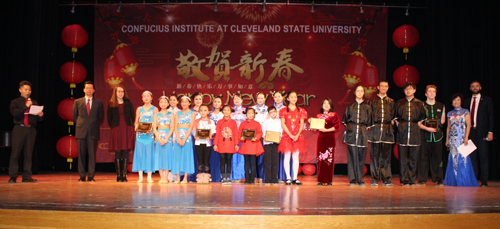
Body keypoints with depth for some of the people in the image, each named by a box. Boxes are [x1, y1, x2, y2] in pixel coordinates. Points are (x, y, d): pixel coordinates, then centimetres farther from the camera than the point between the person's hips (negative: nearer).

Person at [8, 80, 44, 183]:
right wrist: (26, 107, -12)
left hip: (31, 129, 3)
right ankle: (13, 176, 2)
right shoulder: (15, 102, 10)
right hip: (19, 129, -2)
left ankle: (27, 176, 7)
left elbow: (38, 119, 13)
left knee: (28, 153, 3)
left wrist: (40, 115, -8)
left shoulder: (34, 103, 17)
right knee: (15, 153, -3)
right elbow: (15, 113, -8)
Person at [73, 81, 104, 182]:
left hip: (93, 132, -1)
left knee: (92, 154, -1)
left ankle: (91, 176, 4)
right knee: (81, 154, 1)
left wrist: (94, 125, 8)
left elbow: (101, 117, 13)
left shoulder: (98, 103, 8)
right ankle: (82, 176, 8)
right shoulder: (77, 102, 10)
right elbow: (74, 116, 15)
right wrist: (80, 125, 10)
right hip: (81, 132, 1)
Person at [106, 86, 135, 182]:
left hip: (127, 130, 1)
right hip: (116, 130, -1)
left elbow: (133, 116, 11)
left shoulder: (128, 103, 12)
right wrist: (113, 127, -1)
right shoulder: (111, 104, 8)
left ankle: (124, 175, 3)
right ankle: (118, 175, 4)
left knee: (126, 152, -2)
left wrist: (130, 126, 2)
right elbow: (109, 118, 8)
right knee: (117, 152, -2)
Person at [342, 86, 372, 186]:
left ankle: (360, 179, 8)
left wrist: (364, 128, 2)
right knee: (352, 156, -5)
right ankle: (353, 179, -1)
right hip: (351, 133, 0)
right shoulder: (350, 106, 11)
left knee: (361, 156, 0)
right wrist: (349, 127, 2)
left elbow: (369, 122, 11)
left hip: (362, 133, 0)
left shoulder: (367, 107, 11)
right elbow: (345, 119, 13)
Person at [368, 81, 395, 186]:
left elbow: (393, 116, 17)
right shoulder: (372, 101, 11)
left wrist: (392, 122, 1)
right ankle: (375, 179, 2)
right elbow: (369, 116, 9)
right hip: (375, 130, -1)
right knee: (375, 155, -3)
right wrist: (370, 125, -2)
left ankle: (386, 179, 6)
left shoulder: (391, 101, 16)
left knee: (386, 155, 0)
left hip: (387, 130, 1)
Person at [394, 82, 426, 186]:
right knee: (403, 157, -3)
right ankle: (404, 180, 3)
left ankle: (412, 180, 7)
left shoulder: (419, 103, 12)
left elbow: (422, 117, 14)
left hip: (415, 133, 0)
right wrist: (398, 124, 5)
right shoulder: (399, 103, 13)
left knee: (413, 157, -1)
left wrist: (418, 124, 2)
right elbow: (395, 117, 17)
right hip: (402, 133, 0)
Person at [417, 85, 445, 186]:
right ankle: (422, 179, 4)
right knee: (423, 157, -3)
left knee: (437, 157, 2)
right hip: (425, 135, -2)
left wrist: (436, 126, 1)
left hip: (437, 135, 2)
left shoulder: (441, 106, 14)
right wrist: (427, 128, -12)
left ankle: (438, 179, 11)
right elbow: (418, 122, 0)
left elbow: (442, 120, 19)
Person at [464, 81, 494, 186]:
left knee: (483, 156, -3)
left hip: (482, 132, -3)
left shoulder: (487, 100, 6)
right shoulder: (467, 101, 15)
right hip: (470, 132, 3)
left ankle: (484, 180, 3)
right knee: (472, 156, 4)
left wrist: (490, 132, -7)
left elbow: (491, 117, 1)